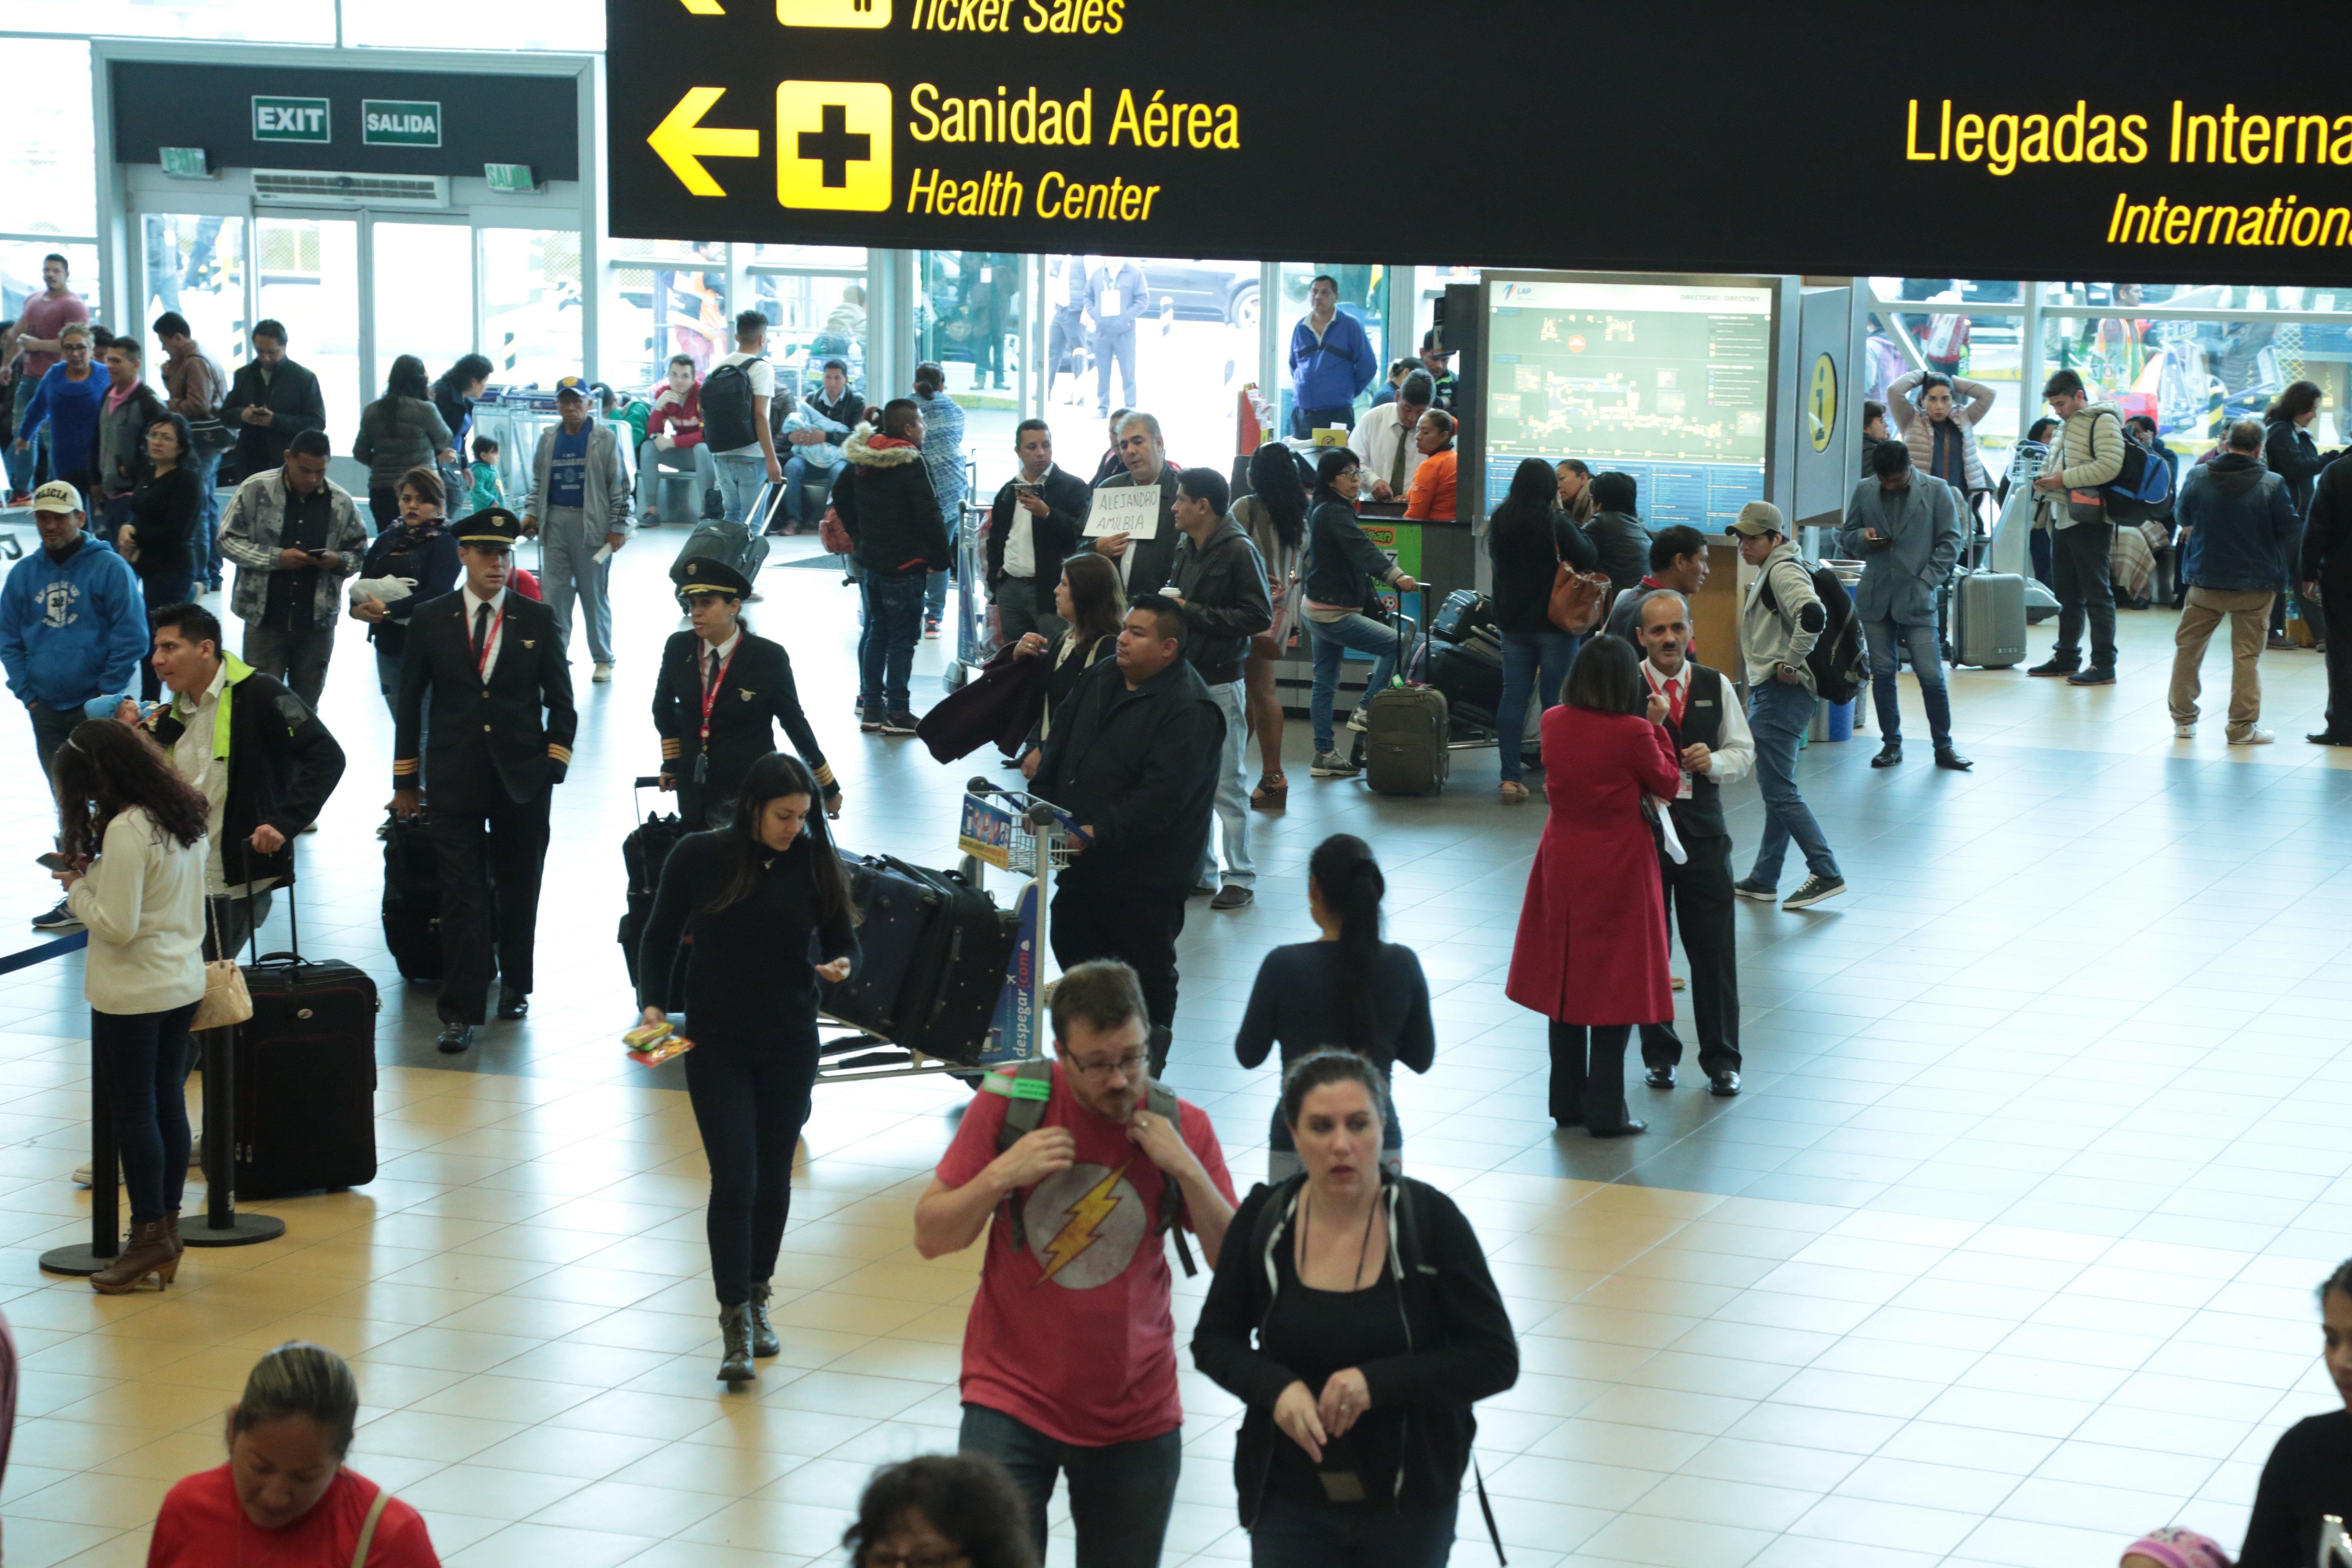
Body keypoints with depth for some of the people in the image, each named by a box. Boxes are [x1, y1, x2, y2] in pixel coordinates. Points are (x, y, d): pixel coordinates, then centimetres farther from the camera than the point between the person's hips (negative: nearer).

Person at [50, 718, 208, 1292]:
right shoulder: (182, 816, 6)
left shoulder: (125, 831, -21)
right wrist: (93, 877, 6)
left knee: (133, 1111, 0)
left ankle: (149, 1235, 4)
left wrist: (77, 889, -7)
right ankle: (168, 1229, 18)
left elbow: (118, 926, -22)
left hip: (132, 994, -8)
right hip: (184, 983, 9)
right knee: (169, 1104, 12)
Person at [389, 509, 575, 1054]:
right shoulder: (430, 619, 2)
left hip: (522, 778, 1)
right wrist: (405, 779, 6)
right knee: (462, 896, -6)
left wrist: (554, 762, -3)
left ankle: (516, 984, 30)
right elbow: (410, 700, 7)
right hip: (453, 779, -1)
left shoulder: (537, 619, 2)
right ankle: (460, 1010, -5)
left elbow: (560, 699, 7)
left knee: (519, 887, 12)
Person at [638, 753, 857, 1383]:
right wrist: (653, 1003, -8)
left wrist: (840, 966, -15)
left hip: (791, 1045, 2)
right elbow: (662, 934, 4)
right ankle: (736, 1323, -6)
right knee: (734, 1178, -10)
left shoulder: (815, 864, -2)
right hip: (717, 1043, -2)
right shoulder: (699, 857, -6)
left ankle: (757, 1298, 29)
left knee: (774, 1178, 10)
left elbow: (843, 939, 7)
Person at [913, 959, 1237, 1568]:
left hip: (1138, 1419, 2)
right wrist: (1000, 1177, -18)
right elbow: (930, 1237, -2)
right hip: (1013, 1403, -2)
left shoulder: (1182, 1128, -2)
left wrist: (1188, 1171, -16)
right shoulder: (1010, 1100, -7)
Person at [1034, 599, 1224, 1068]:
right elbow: (1058, 745, 16)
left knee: (1148, 970, 3)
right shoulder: (1100, 680, 8)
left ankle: (1145, 1069, 16)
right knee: (1072, 945, 18)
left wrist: (1099, 833, -30)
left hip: (1147, 874, -9)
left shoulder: (1188, 711, -19)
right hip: (1083, 856, 9)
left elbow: (1161, 797, -26)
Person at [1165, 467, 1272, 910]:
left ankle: (1240, 877, 4)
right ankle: (1198, 870, 19)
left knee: (1227, 785, -3)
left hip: (1220, 683, -8)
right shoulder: (1186, 549, 12)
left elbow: (1259, 617, -17)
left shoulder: (1239, 552, -11)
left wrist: (1191, 613, -17)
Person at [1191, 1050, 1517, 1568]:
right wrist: (1276, 1387, -17)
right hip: (1290, 1502, 1)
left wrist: (1377, 1381, -24)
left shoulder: (1431, 1220, -12)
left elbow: (1496, 1360, -11)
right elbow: (1212, 1342, 4)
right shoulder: (1264, 1220, -6)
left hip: (1410, 1506, -1)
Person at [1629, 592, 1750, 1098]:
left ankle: (1721, 1058, 14)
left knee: (1715, 948, 3)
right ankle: (1659, 1052, 24)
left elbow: (1743, 751, 9)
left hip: (1702, 828, 2)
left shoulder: (1716, 686, 4)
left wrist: (1714, 762, -11)